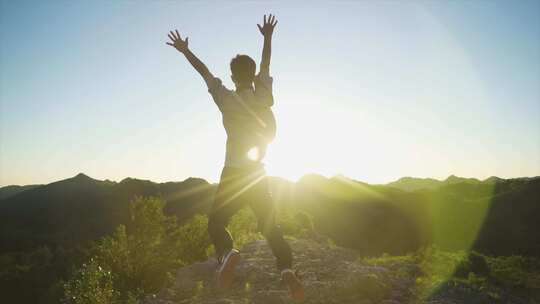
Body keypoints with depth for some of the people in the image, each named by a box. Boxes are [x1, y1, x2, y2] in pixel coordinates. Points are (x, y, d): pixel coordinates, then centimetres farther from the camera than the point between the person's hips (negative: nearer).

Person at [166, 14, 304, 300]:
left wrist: (185, 51, 17)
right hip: (258, 173, 3)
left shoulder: (228, 100, -8)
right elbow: (265, 65, 13)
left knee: (216, 221, 9)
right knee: (270, 225, 10)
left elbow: (205, 73, 4)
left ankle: (226, 252, -21)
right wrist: (267, 37, 27)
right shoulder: (263, 97, -1)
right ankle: (287, 268, -9)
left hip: (233, 174, -3)